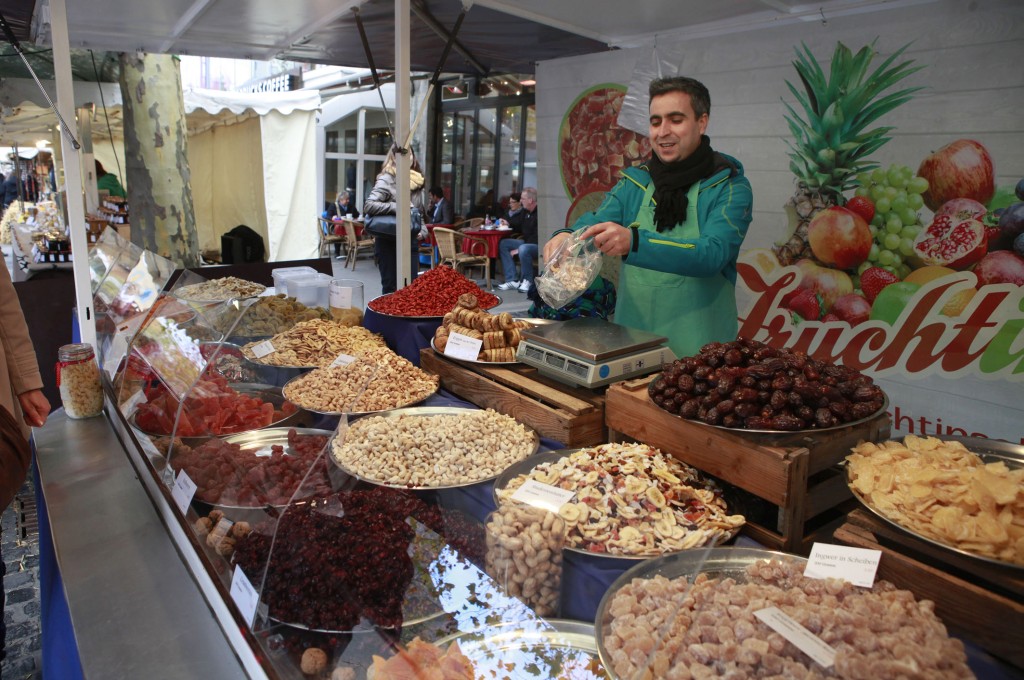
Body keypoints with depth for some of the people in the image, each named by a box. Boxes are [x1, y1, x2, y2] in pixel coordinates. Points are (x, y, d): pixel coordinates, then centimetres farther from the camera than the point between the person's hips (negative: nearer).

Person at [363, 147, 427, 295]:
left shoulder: (416, 180, 12)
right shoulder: (386, 180, -9)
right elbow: (368, 205, -19)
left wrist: (422, 229, 7)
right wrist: (394, 206, -24)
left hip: (410, 240, 6)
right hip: (388, 241, -5)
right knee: (390, 286, 3)